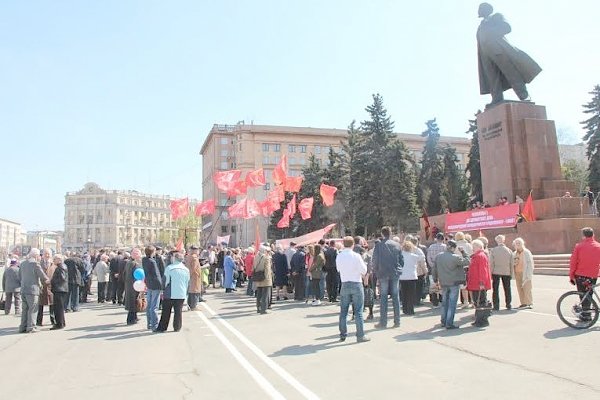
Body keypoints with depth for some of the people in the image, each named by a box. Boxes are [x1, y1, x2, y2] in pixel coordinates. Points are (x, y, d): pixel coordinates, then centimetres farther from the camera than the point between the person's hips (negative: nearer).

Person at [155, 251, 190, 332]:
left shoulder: (169, 268, -10)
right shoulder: (186, 270, 4)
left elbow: (165, 281, -6)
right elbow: (187, 283, 9)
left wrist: (165, 290, 10)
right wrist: (185, 293, 18)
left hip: (170, 294, -3)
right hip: (181, 294, 3)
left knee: (166, 312, 7)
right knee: (178, 311, 9)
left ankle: (162, 327, 14)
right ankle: (177, 327, 12)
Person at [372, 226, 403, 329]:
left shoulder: (379, 245, -7)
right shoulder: (397, 245, 3)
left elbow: (375, 260, -6)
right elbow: (401, 260, 6)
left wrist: (375, 271, 8)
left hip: (383, 274, -2)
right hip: (395, 274, 3)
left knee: (383, 298, 2)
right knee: (396, 297, 8)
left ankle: (383, 322, 4)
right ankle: (397, 321, 12)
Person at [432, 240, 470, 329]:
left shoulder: (438, 256, 1)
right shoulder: (455, 257, -17)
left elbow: (434, 269, 8)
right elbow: (467, 262, -7)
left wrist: (435, 280, 19)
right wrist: (463, 252, 2)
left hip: (443, 283, 5)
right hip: (454, 283, -5)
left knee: (444, 303, 18)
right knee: (452, 304, 2)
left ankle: (443, 322, 25)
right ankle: (449, 324, 4)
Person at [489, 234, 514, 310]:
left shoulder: (493, 250, -8)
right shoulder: (509, 250, -1)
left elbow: (491, 263, -7)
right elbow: (511, 264, 3)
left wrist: (490, 273, 0)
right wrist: (512, 274, 10)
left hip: (496, 272, -2)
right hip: (506, 273, 2)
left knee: (495, 289, 4)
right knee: (507, 289, 12)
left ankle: (496, 306, 4)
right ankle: (508, 305, 16)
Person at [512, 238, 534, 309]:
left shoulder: (526, 252, -1)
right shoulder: (514, 254, 15)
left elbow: (530, 263, -5)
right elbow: (512, 263, 23)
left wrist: (528, 274, -13)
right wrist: (514, 263, -2)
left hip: (524, 273, -5)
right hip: (517, 274, 5)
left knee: (526, 288, -8)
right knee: (520, 289, 4)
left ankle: (530, 303, -2)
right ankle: (523, 303, 10)